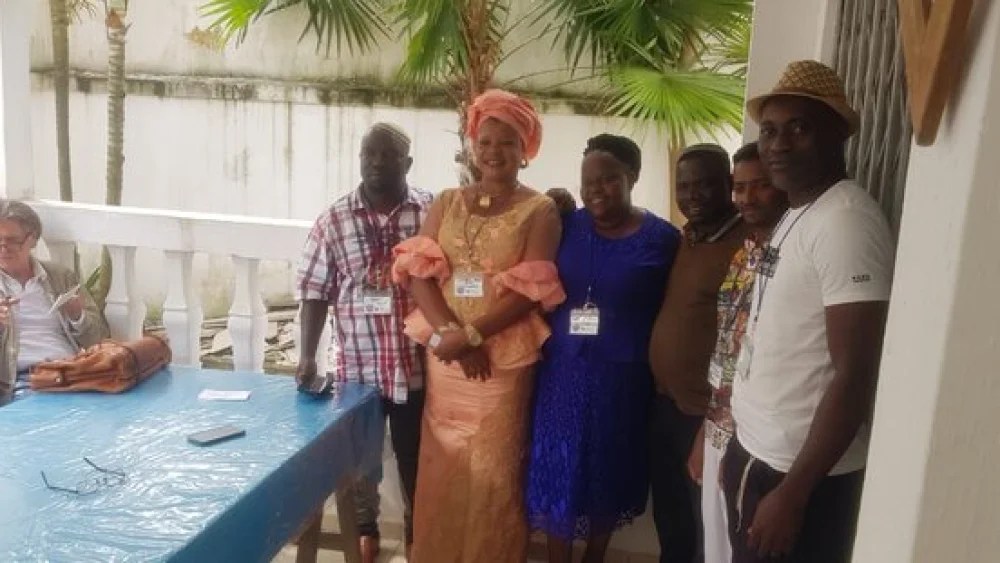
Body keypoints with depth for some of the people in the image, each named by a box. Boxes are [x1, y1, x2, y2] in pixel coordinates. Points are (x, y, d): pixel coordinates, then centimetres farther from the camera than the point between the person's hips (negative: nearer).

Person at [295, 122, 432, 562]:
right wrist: (308, 355, -7)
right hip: (358, 367, 1)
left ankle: (417, 526, 38)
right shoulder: (333, 221, -2)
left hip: (418, 365, -1)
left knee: (416, 456, 14)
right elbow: (315, 292, 0)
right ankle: (365, 527, 43)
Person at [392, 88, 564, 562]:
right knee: (442, 466, 13)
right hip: (445, 355, 4)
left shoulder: (539, 211, -3)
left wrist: (471, 335, -18)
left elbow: (532, 292, -12)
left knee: (493, 471, 4)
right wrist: (448, 332, -16)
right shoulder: (446, 203, 8)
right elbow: (418, 273, -1)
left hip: (504, 358, -3)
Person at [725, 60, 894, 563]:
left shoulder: (846, 221, -19)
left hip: (800, 473, -8)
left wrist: (793, 493, -20)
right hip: (759, 453, 9)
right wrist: (741, 450, 14)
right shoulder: (794, 216, 10)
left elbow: (855, 375, -22)